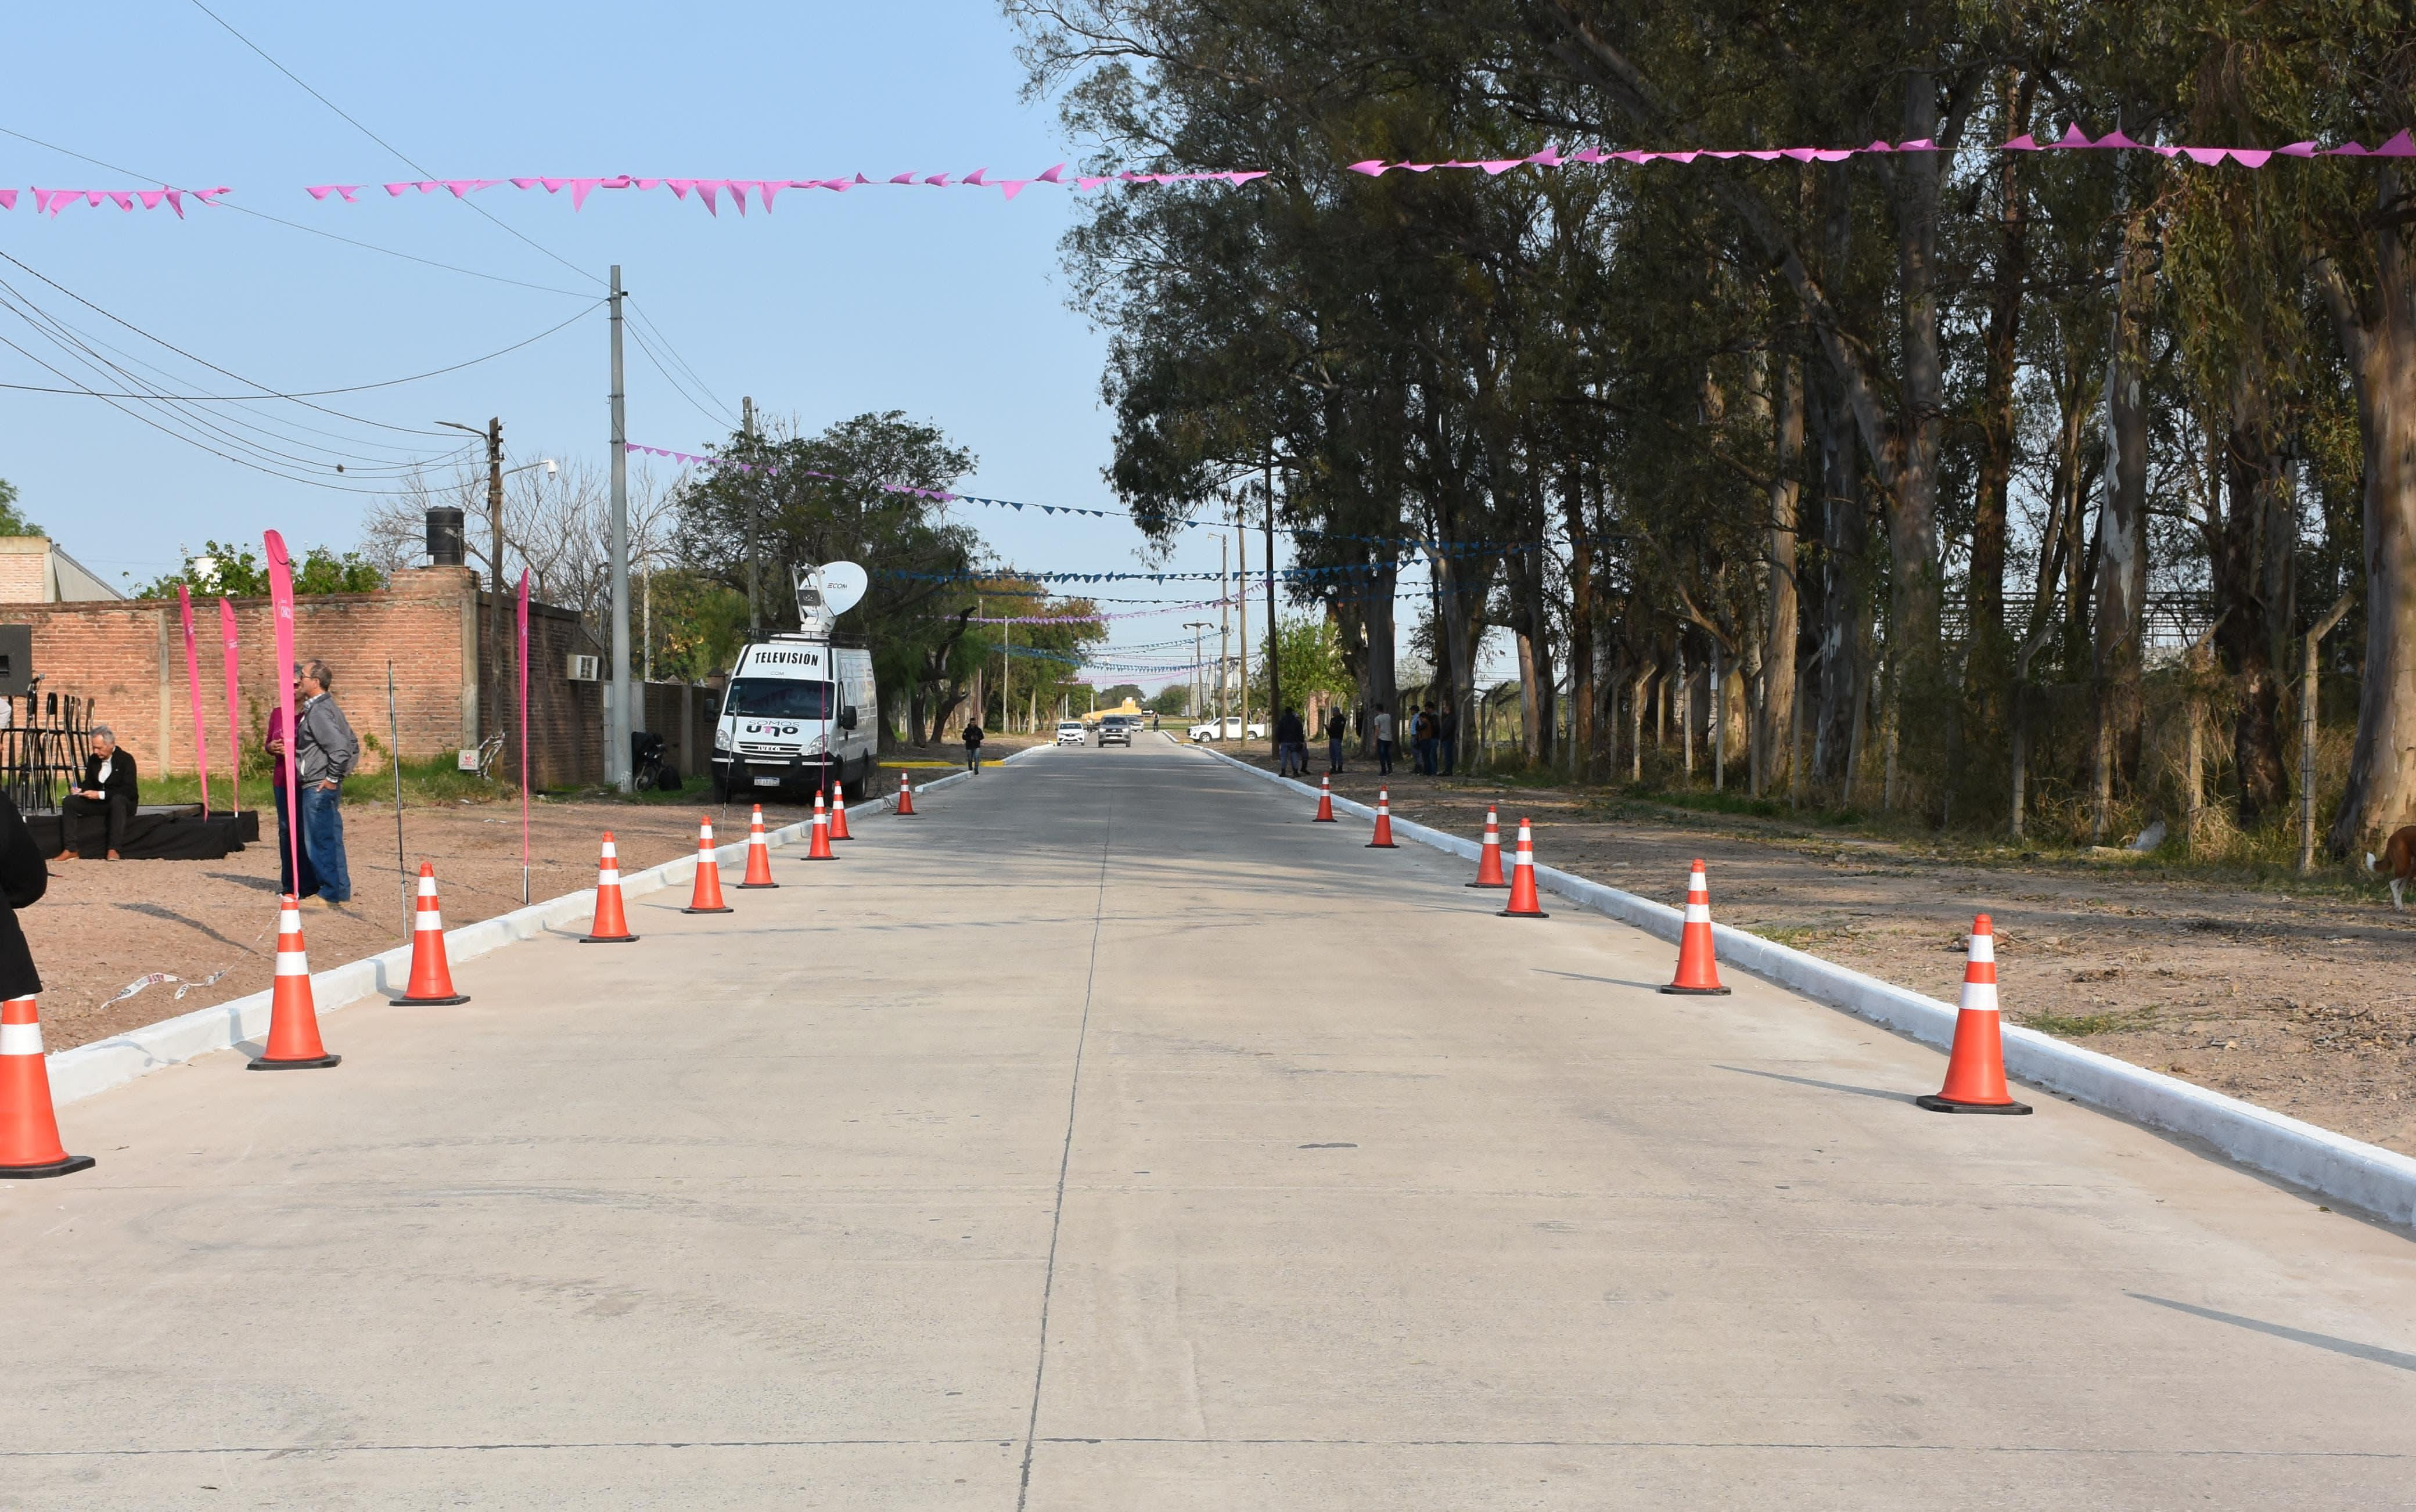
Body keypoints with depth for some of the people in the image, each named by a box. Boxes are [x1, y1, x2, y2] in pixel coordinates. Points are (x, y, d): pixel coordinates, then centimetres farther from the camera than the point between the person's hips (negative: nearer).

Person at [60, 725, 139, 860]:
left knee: (118, 800, -40)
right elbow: (88, 783, 14)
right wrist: (79, 789, -10)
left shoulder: (126, 759, -12)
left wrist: (100, 794, -28)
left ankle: (113, 849, -39)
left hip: (123, 803, -6)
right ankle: (71, 850, -20)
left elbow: (128, 791, -20)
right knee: (68, 802, -14)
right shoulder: (93, 759, 7)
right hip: (97, 803, 6)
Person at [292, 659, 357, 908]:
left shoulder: (318, 712, -16)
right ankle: (341, 892, 18)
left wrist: (332, 778, -17)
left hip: (318, 788, -10)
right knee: (332, 841, 13)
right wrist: (340, 774, 18)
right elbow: (353, 745, 19)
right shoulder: (329, 707, 14)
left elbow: (341, 747, -26)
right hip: (322, 787, 10)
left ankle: (331, 895, 0)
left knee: (319, 842, -4)